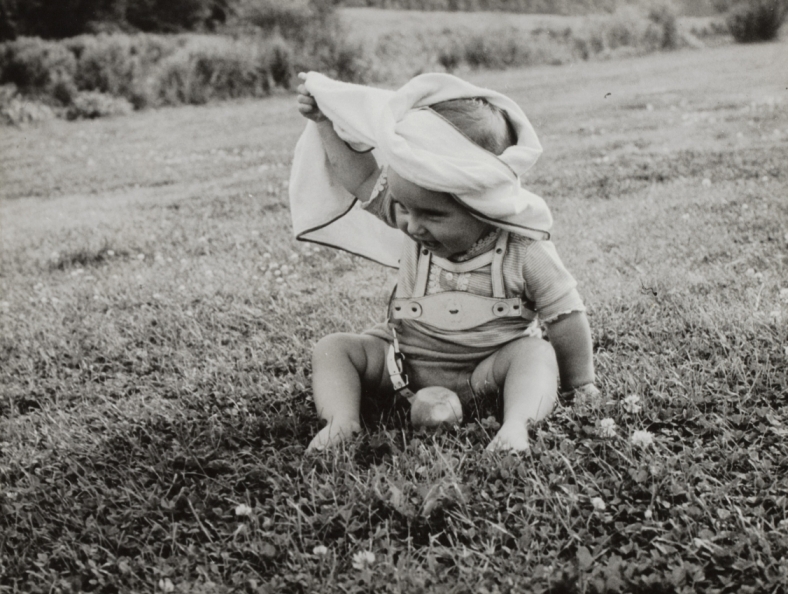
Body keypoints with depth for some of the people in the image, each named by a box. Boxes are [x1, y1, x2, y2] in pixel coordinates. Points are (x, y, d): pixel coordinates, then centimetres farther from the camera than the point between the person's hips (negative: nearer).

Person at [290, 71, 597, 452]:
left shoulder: (523, 252, -22)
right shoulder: (411, 220, -10)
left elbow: (567, 317, -11)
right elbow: (363, 177, 4)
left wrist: (581, 387, -3)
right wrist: (326, 123, 0)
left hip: (489, 367, -3)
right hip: (406, 360, 4)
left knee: (537, 354, -31)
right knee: (333, 349, -10)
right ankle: (341, 421, -24)